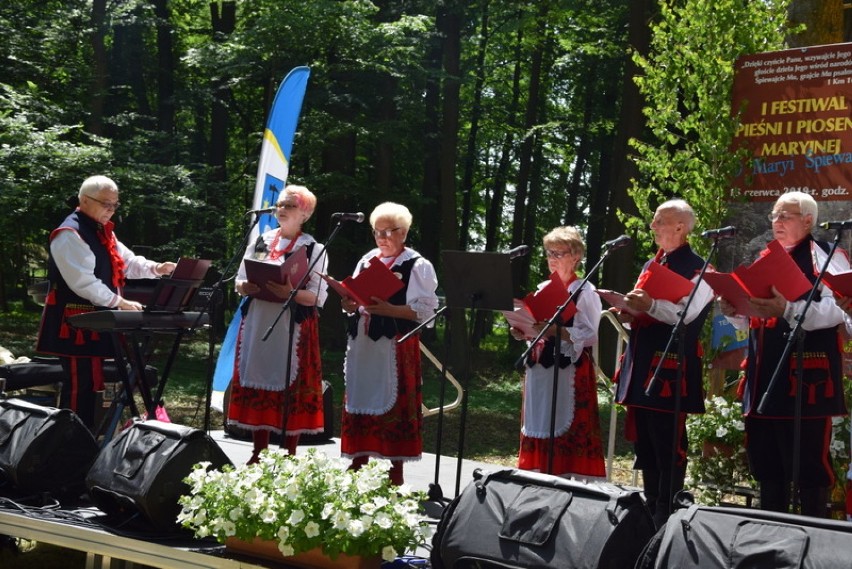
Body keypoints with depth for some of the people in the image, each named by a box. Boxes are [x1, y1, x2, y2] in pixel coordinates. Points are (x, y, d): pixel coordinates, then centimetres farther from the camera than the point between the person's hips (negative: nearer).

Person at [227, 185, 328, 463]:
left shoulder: (314, 249, 0)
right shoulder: (260, 242, 12)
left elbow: (318, 297, -7)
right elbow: (239, 282, 13)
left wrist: (291, 294, -25)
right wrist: (247, 287, -10)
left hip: (293, 328, -4)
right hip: (257, 325, 4)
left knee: (291, 390, -2)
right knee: (258, 385, 6)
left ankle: (289, 455, 6)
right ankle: (259, 453, 15)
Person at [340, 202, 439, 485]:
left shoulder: (417, 266, -4)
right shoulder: (366, 261, 16)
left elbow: (426, 309, -11)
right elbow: (354, 297, 22)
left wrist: (390, 309, -22)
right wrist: (350, 305, -2)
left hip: (396, 346, -6)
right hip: (362, 344, 6)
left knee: (395, 403, -4)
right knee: (360, 400, 9)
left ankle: (396, 468, 2)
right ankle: (359, 462, 18)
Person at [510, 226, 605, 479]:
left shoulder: (585, 292, -4)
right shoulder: (542, 288, 16)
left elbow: (589, 335, -12)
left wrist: (556, 331, -22)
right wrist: (523, 332, 1)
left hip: (571, 370, -7)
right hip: (540, 368, 7)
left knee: (567, 428, -9)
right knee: (540, 426, 7)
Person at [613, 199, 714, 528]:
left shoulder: (696, 268, -5)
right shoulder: (651, 265, 20)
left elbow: (687, 314, -18)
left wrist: (651, 305, -30)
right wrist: (629, 315, 3)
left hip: (671, 367, -8)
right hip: (641, 364, 8)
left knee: (668, 445, -5)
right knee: (643, 442, 12)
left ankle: (666, 516, 0)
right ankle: (650, 510, 21)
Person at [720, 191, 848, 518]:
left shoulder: (826, 256, -1)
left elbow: (836, 309, -16)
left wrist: (787, 310, -28)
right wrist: (735, 311, 2)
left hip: (805, 374, -8)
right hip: (764, 375, 8)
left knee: (808, 462, -5)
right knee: (766, 461, 11)